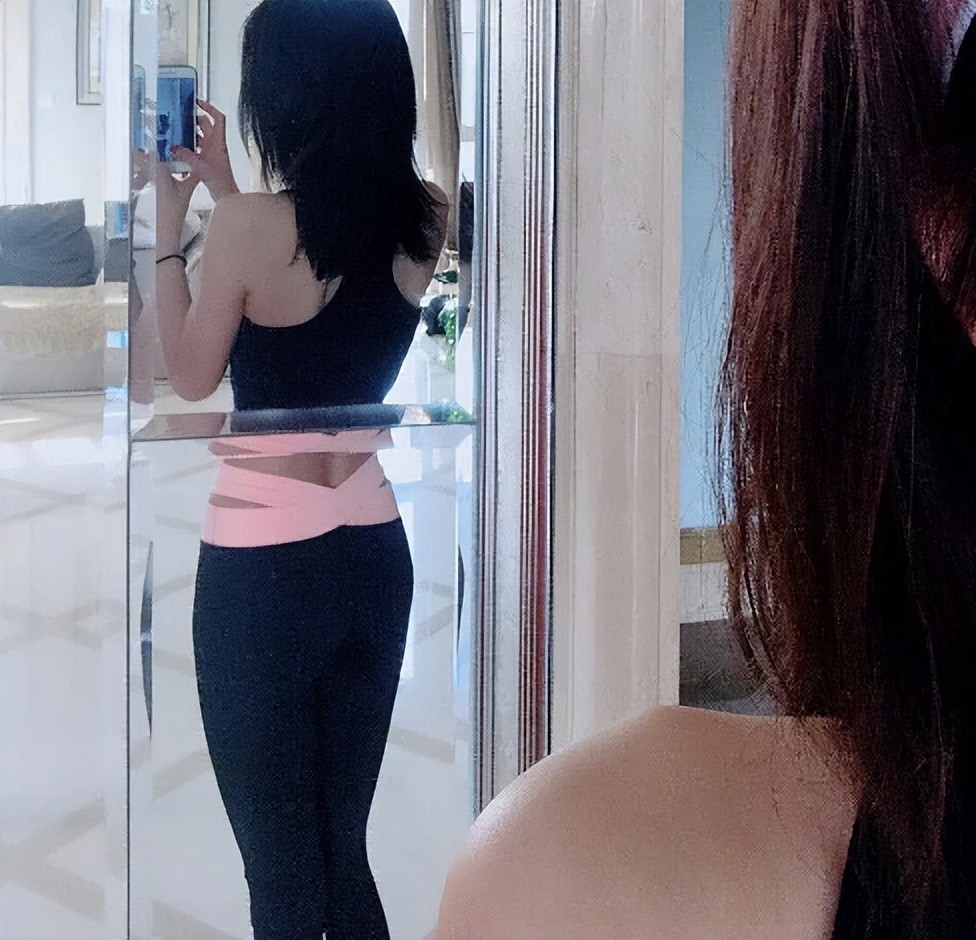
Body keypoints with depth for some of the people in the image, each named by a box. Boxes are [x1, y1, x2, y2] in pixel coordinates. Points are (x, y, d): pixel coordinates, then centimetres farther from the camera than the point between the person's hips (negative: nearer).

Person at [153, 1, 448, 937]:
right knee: (344, 849, 18)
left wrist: (168, 227, 5)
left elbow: (191, 375, -1)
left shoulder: (253, 225, -16)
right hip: (372, 552, 6)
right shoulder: (425, 219, -1)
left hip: (262, 564, -5)